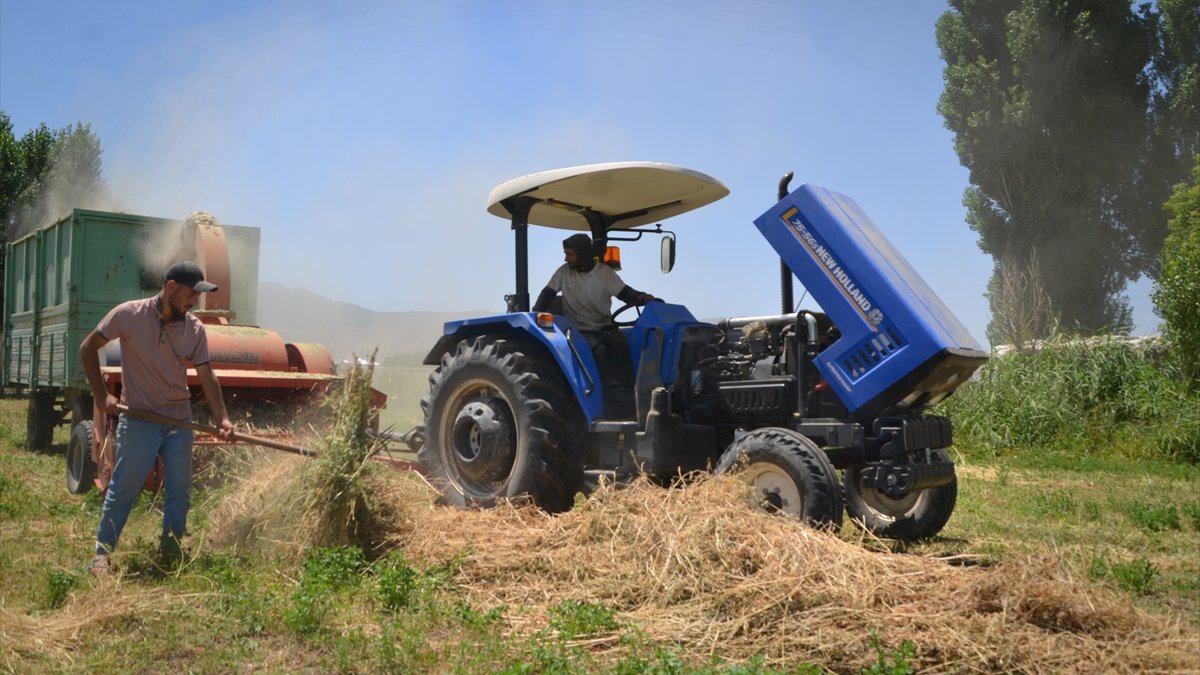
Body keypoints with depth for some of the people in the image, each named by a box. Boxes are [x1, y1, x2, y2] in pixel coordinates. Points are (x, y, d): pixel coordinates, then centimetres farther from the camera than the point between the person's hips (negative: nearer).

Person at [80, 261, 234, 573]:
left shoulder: (195, 329, -1)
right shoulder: (129, 314, -10)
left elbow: (206, 376, -3)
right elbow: (88, 347, -1)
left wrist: (222, 418, -14)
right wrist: (101, 394, -7)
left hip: (180, 421, 4)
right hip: (138, 420, -4)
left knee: (180, 490, 6)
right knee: (123, 487, 0)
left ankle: (171, 551, 19)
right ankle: (102, 552, 14)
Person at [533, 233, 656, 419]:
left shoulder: (604, 272, 4)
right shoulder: (564, 272, 3)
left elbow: (625, 293, 0)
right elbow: (547, 295, 2)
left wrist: (641, 297, -22)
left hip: (605, 328, 1)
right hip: (580, 332, -1)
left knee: (621, 345, -31)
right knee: (599, 351, -33)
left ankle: (627, 409, -31)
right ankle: (614, 408, -30)